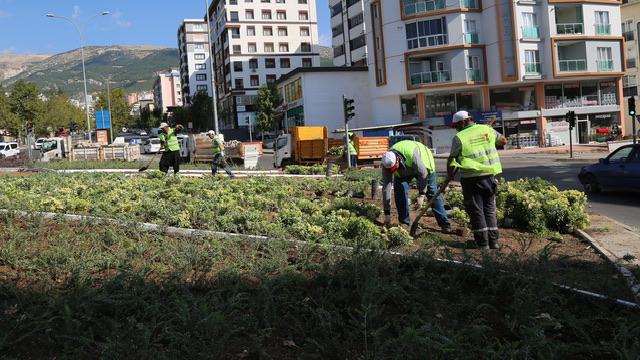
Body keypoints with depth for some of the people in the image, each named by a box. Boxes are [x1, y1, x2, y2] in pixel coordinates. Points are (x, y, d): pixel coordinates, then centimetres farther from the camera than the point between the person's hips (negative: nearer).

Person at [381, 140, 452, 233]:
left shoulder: (412, 155, -46)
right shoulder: (387, 164, -31)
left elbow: (423, 174, -32)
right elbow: (386, 188, -29)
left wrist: (421, 195, -28)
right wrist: (387, 214, -28)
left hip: (423, 165, -3)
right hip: (403, 172, 3)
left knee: (432, 192, -5)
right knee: (399, 190, -17)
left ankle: (444, 223, 0)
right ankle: (404, 223, -6)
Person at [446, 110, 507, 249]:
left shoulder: (459, 137, -7)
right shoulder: (487, 129, 6)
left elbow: (451, 160, -3)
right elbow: (503, 141, 21)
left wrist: (449, 176, 12)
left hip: (471, 179, -4)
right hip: (489, 175, 5)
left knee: (476, 211, 4)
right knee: (489, 208, 14)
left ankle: (483, 243, 6)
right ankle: (493, 241, 16)